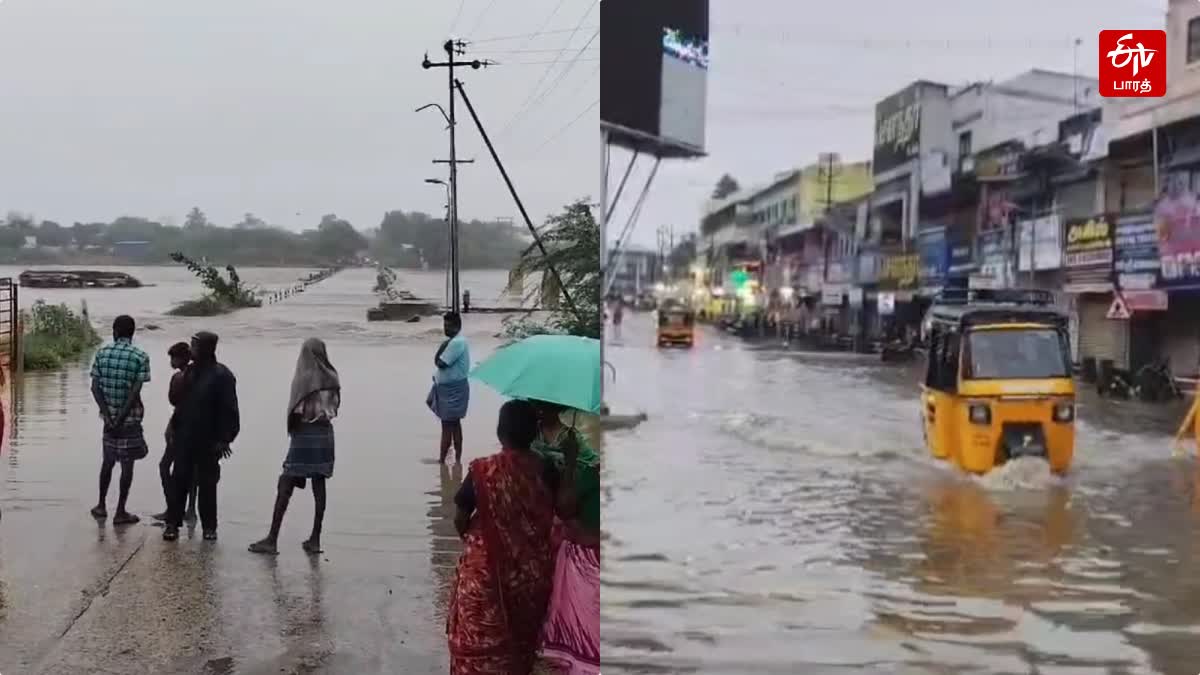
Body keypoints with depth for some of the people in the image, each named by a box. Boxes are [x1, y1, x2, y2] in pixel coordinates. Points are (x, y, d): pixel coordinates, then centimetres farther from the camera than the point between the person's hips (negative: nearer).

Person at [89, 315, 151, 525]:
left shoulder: (102, 353, 1)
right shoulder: (140, 357, -9)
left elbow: (95, 387, -5)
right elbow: (135, 392, -16)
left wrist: (108, 417, -8)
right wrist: (120, 419, -13)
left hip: (109, 415, 4)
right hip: (130, 417, -3)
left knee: (108, 460, 19)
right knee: (127, 464, 3)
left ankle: (101, 506, 26)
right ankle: (120, 512, 5)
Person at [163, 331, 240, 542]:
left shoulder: (222, 376, -12)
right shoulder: (191, 371, 7)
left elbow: (229, 411, -14)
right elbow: (182, 403, 14)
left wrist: (224, 439, -16)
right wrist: (175, 429, 11)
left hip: (208, 442, -5)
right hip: (185, 439, 5)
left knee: (207, 484, 4)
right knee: (179, 480, 3)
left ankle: (209, 526, 15)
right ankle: (173, 523, 10)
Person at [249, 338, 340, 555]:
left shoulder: (303, 378, -11)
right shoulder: (331, 378, 2)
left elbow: (296, 412, -12)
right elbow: (335, 406, 4)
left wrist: (293, 429, 3)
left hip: (304, 434, -5)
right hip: (325, 434, 5)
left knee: (285, 486, -1)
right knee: (319, 486, 7)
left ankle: (272, 539, -2)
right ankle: (315, 539, 9)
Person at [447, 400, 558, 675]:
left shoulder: (483, 470, -17)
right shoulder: (546, 471, -9)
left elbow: (460, 519, -8)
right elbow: (552, 518, 2)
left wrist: (470, 538, 12)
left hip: (487, 567, -3)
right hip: (532, 570, 3)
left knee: (481, 636, 13)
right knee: (522, 634, 21)